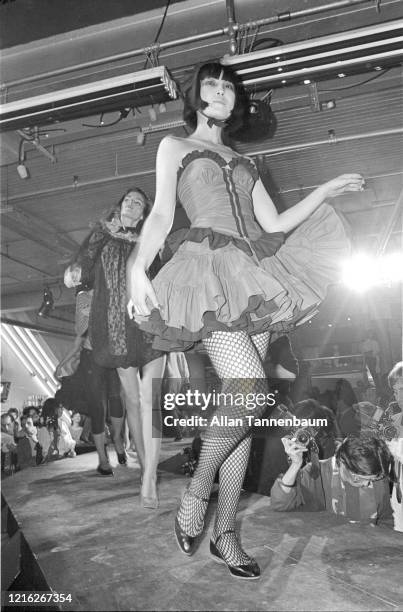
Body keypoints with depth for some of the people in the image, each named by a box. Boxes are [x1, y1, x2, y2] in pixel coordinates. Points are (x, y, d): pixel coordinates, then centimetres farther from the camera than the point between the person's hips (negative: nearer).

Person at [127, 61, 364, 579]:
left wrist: (324, 192, 23)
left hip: (251, 279, 5)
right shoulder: (174, 146, 17)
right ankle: (196, 492, -1)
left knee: (243, 404, -2)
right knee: (250, 388, -24)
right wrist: (137, 266, -15)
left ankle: (225, 533, 9)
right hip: (208, 269, -5)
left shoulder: (244, 162, 28)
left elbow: (275, 226, 19)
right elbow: (161, 215, 2)